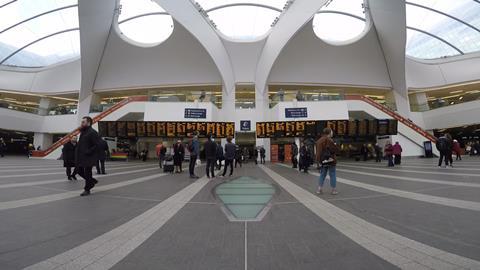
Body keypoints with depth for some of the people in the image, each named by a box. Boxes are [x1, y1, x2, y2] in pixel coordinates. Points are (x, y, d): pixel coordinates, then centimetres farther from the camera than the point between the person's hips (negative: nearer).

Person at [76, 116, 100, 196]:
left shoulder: (92, 133, -16)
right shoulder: (83, 132, 14)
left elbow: (97, 145, -22)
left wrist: (88, 152, -22)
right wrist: (77, 151, 11)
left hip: (88, 158, -9)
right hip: (81, 157, 9)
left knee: (87, 173, 1)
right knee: (79, 171, 15)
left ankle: (87, 190, 14)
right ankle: (93, 181, 33)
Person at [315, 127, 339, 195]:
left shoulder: (319, 140, 9)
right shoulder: (329, 140, -17)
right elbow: (335, 149, -17)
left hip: (322, 160, 7)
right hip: (330, 160, -7)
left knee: (322, 174, 13)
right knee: (332, 175, 3)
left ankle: (320, 189, 12)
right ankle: (334, 190, 9)